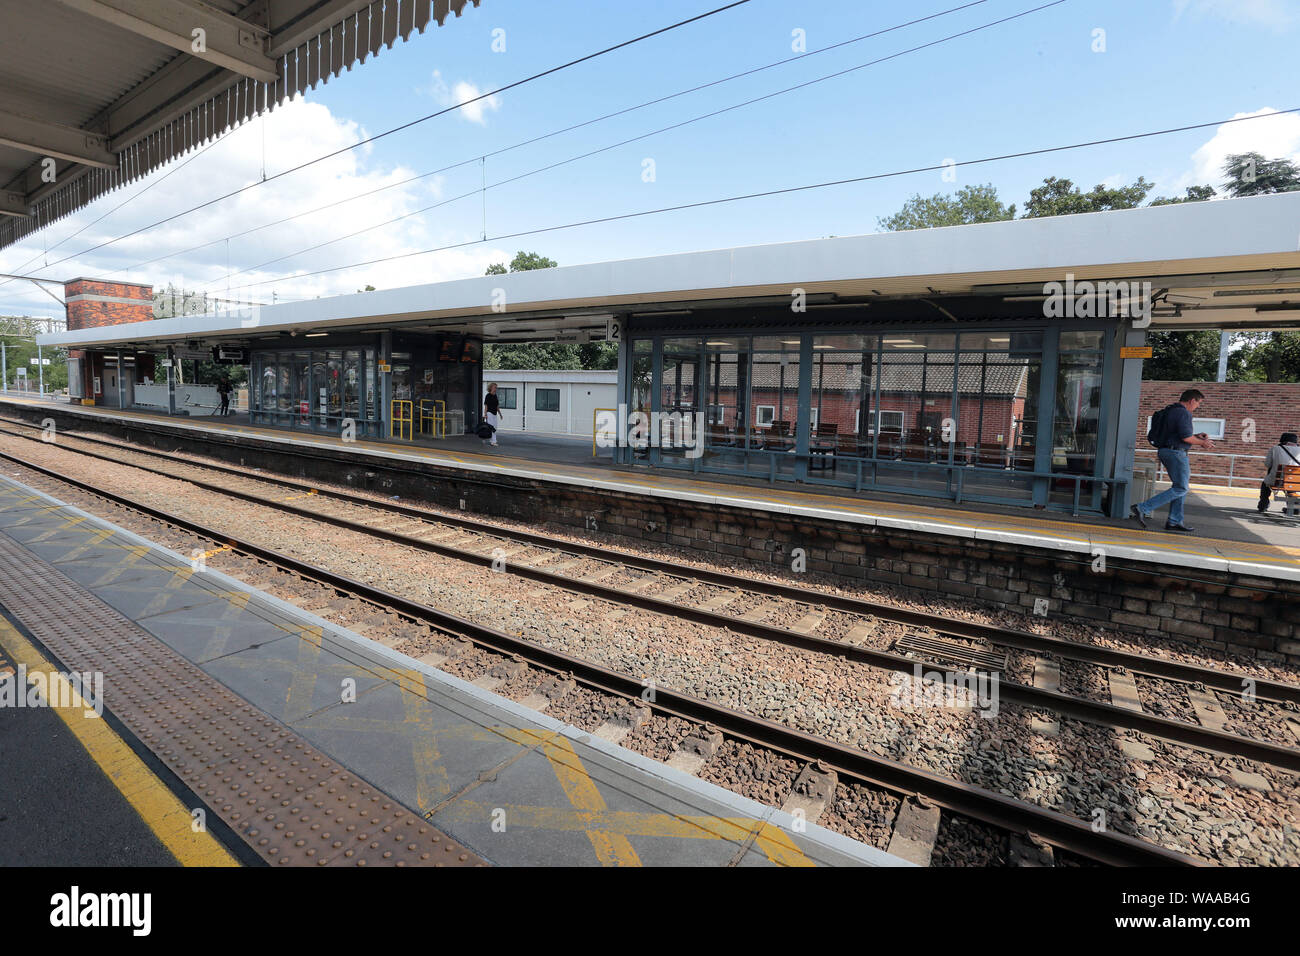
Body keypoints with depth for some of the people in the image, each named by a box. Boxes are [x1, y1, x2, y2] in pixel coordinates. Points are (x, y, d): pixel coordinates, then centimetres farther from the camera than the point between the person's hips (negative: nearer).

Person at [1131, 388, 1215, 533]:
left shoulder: (1169, 411, 17)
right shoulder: (1183, 413, -13)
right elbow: (1186, 437, -19)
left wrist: (1196, 436, 21)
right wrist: (1202, 443, -3)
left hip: (1165, 451, 10)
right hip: (1176, 452, -10)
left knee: (1180, 487, 16)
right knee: (1180, 488, -8)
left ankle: (1174, 522, 15)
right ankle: (1142, 509, -17)